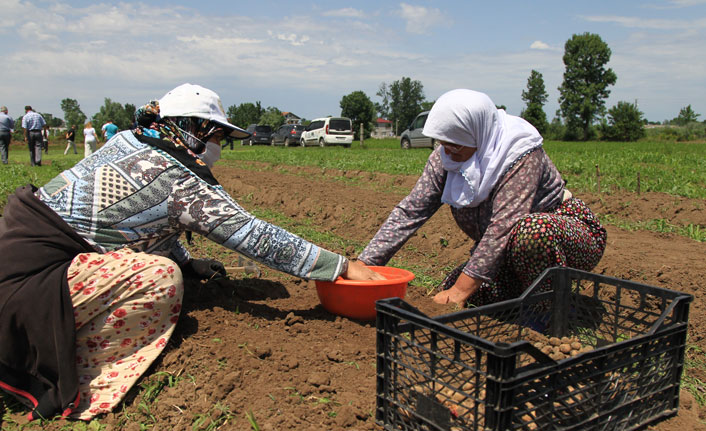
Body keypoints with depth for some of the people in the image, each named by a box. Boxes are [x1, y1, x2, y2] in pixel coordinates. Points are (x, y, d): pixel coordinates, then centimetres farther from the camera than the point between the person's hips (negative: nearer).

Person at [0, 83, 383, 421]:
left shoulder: (128, 140, 7)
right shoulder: (181, 182, -18)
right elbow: (254, 236, -17)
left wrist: (188, 263, 18)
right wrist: (342, 266, -11)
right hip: (32, 266, -10)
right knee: (162, 276, -20)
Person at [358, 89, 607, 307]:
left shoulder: (521, 154, -26)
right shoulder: (445, 158, -8)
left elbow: (504, 226, -35)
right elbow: (411, 211, -12)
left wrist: (463, 288, -39)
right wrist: (364, 265, -20)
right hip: (510, 254, 6)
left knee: (529, 231, -39)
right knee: (451, 294, -14)